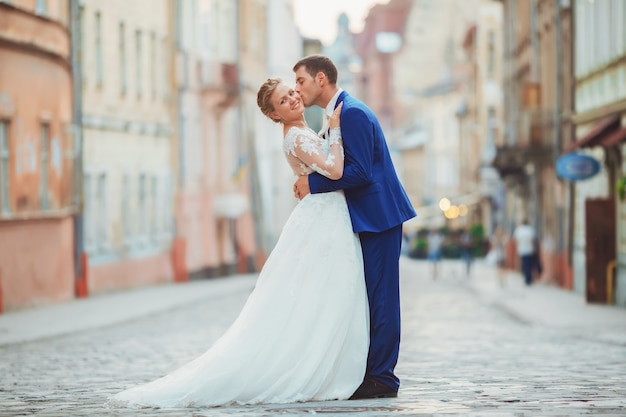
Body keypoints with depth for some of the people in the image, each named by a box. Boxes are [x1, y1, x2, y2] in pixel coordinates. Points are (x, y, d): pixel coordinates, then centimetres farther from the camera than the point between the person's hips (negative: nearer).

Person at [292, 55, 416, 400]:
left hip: (378, 215, -10)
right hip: (367, 218, 10)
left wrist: (314, 183, -15)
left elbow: (359, 171, -22)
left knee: (380, 297, -7)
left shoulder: (352, 113, -16)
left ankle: (381, 378, -4)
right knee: (367, 297, 11)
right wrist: (311, 184, 6)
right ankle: (370, 372, 16)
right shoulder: (335, 115, 16)